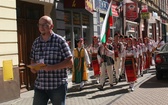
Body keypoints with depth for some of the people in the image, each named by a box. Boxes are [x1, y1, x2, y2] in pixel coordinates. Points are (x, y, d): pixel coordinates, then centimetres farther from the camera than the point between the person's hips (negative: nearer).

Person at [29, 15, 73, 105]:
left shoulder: (60, 41, -6)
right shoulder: (36, 42, 9)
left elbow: (70, 62, -9)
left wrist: (52, 67, -19)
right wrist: (33, 67, -2)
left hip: (58, 85, -4)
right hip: (39, 85, 4)